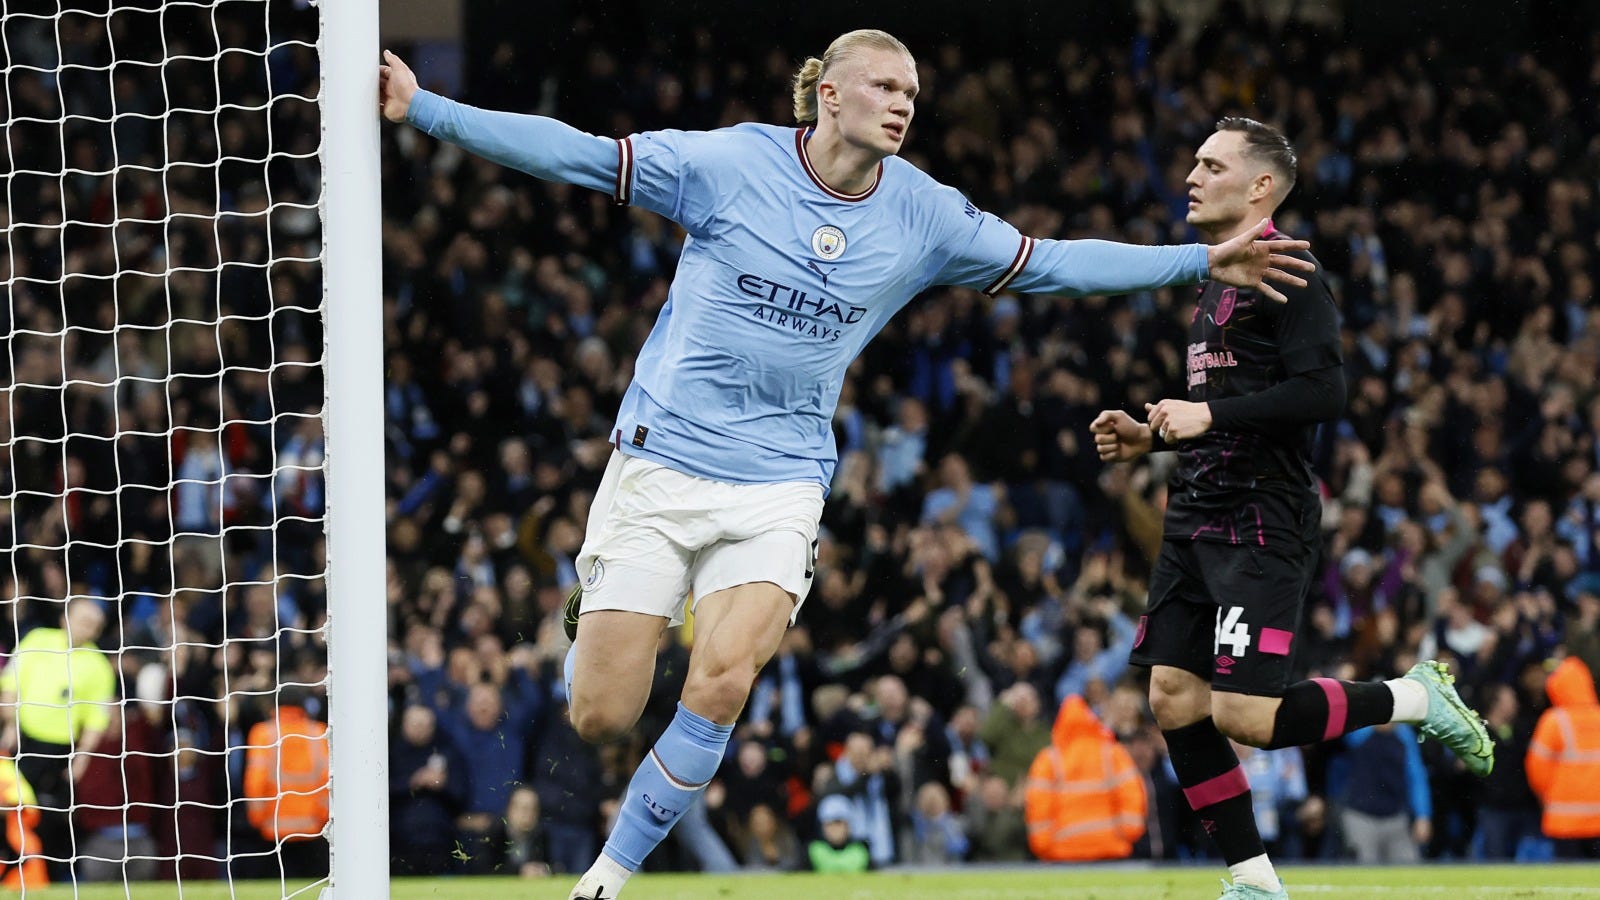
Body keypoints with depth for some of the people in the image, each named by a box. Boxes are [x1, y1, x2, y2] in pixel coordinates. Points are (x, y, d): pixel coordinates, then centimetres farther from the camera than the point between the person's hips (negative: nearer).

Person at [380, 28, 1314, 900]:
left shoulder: (925, 215, 2)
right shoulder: (728, 162, -7)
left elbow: (1052, 263, 12)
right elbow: (580, 155, -7)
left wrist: (1203, 261, 8)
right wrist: (425, 109, -13)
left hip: (779, 485, 2)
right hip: (660, 462, -2)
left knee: (719, 690, -21)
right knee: (601, 716, -6)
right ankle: (596, 627, 33)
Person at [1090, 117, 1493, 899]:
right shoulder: (1216, 283, 20)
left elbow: (1322, 393, -21)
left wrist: (1209, 414, -21)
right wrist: (1151, 438, 16)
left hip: (1261, 525, -9)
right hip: (1197, 521, 9)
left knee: (1244, 714, -16)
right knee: (1174, 702, 2)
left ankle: (1416, 698, 4)